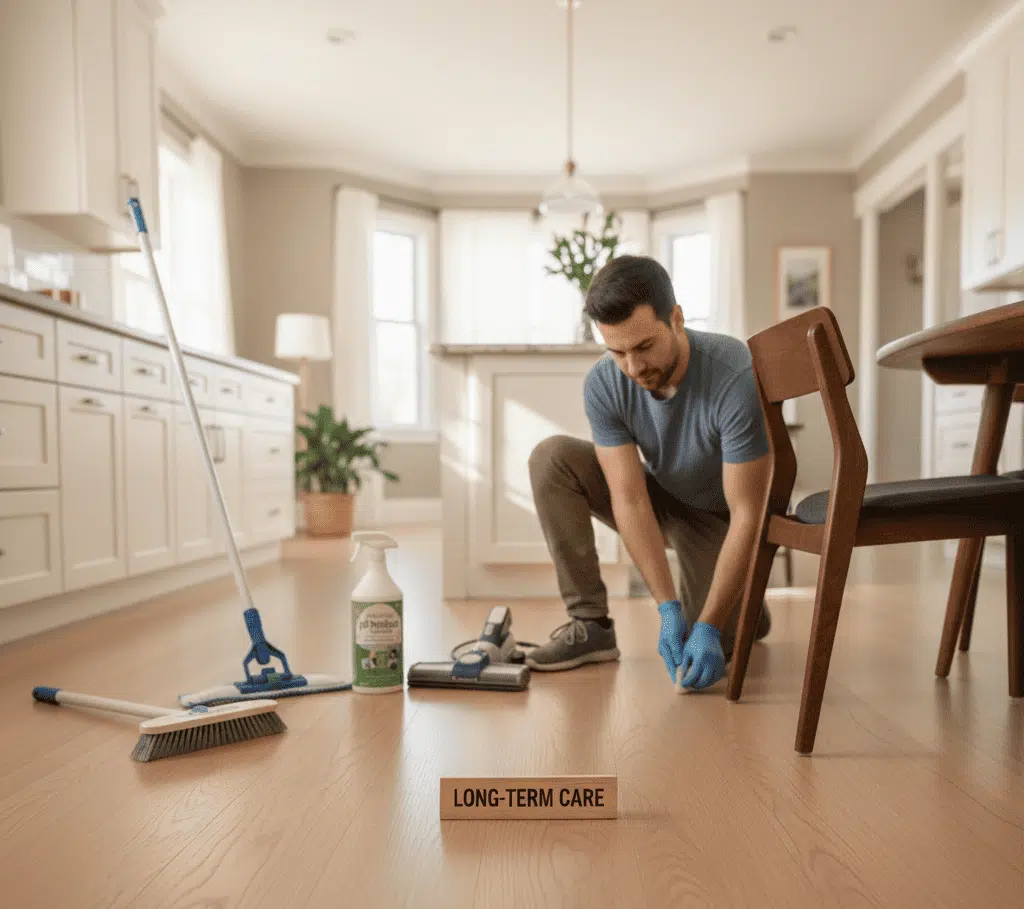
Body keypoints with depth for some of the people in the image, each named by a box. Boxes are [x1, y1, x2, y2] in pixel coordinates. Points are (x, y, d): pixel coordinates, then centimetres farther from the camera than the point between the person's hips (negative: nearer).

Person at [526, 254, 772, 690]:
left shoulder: (738, 377, -33)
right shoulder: (603, 384, -22)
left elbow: (746, 514, -30)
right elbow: (630, 499, -23)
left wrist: (709, 627, -33)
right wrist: (669, 609, -30)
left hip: (720, 516, -3)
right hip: (661, 499, 3)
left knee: (706, 652, -19)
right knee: (551, 457, -20)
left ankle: (746, 604, 19)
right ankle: (590, 623, -13)